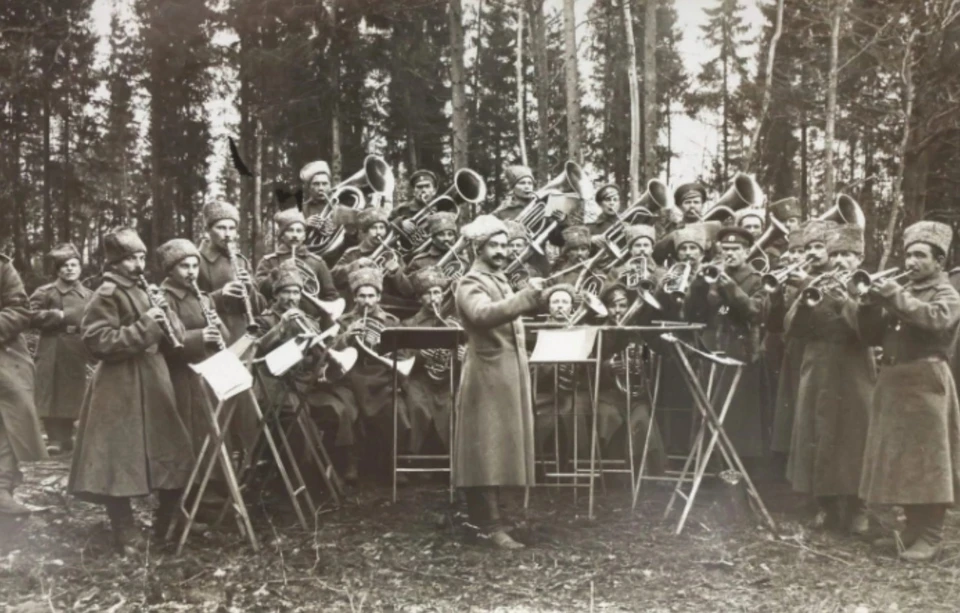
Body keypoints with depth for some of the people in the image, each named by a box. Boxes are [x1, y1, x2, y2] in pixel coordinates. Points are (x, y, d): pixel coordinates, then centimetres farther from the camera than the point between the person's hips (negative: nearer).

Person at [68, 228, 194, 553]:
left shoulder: (143, 292, 15)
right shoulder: (106, 296, -10)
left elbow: (172, 337, 16)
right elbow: (99, 342, -20)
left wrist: (164, 316, -4)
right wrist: (144, 326, -22)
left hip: (153, 382, 8)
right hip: (120, 388, -8)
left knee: (172, 453, 12)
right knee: (120, 461, -3)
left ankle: (169, 522, 28)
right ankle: (126, 534, 8)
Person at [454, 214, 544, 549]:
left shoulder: (499, 279, 19)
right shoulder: (471, 284, -12)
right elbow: (485, 314, -34)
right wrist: (526, 295, -41)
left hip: (508, 374, 10)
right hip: (488, 376, -10)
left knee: (499, 447, 13)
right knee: (488, 449, -8)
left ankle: (482, 515, 23)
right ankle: (491, 526, -7)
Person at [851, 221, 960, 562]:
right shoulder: (900, 291, 19)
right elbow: (871, 336, 13)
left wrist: (896, 298, -27)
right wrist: (871, 305, -4)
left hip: (925, 383, -7)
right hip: (893, 383, 7)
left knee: (927, 460, -6)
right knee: (902, 458, 11)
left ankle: (930, 537, -1)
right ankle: (913, 528, 21)